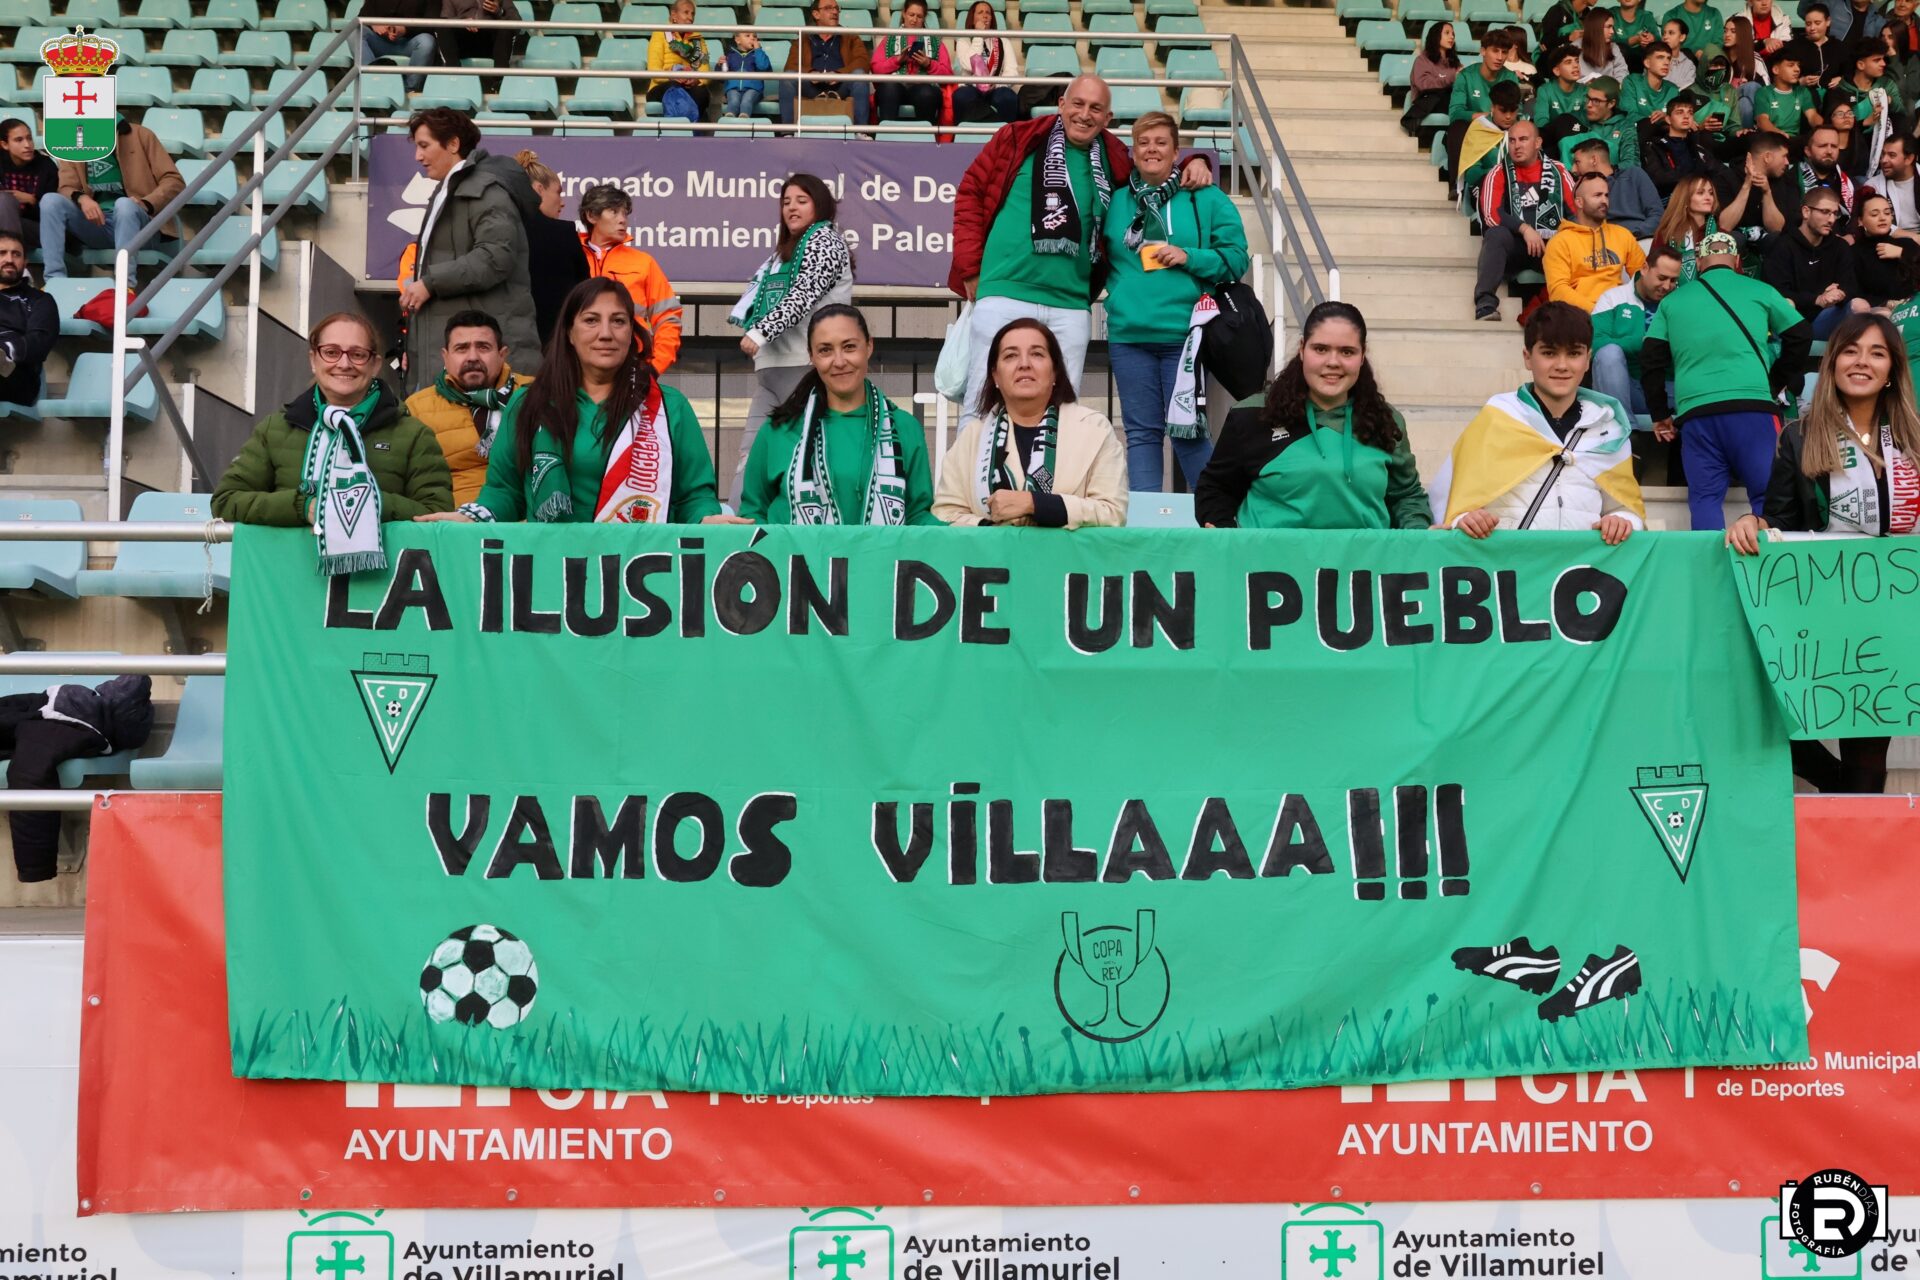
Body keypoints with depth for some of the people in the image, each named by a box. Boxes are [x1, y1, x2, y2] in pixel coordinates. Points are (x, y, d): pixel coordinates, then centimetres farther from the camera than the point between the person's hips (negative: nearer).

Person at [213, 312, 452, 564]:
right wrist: (304, 506, -6)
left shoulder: (413, 436, 11)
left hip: (378, 575, 0)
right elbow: (225, 501, 9)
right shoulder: (275, 429, 16)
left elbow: (440, 514, 3)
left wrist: (371, 504, -13)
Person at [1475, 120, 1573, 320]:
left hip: (1551, 244, 1)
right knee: (1496, 234, -34)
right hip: (1514, 244, -1)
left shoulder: (1557, 171, 12)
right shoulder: (1500, 172, 7)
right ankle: (1486, 303, -43)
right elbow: (1491, 214, -6)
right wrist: (1524, 229, -19)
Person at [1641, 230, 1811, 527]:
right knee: (1769, 494, 1)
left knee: (1705, 498, 3)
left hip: (1695, 413, 2)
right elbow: (1801, 336, 13)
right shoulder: (1760, 291, 13)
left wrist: (1660, 415, 20)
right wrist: (1775, 383, 23)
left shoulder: (1673, 300, 18)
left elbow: (1651, 360, 14)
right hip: (1753, 406, -1)